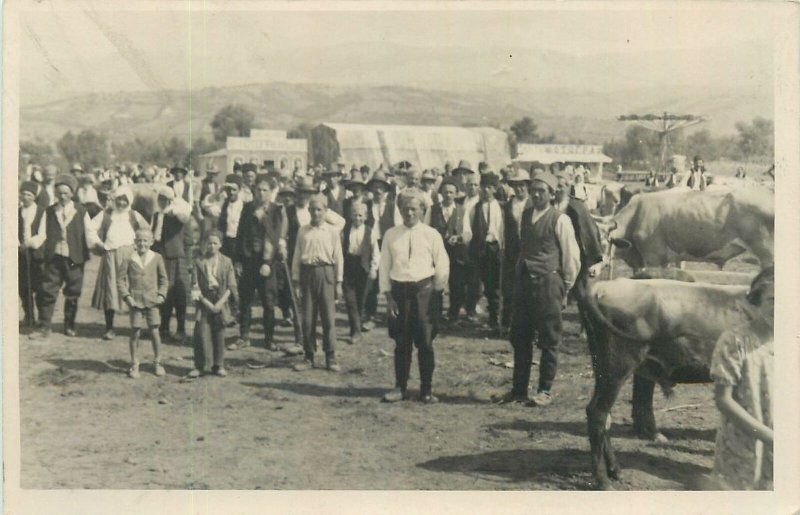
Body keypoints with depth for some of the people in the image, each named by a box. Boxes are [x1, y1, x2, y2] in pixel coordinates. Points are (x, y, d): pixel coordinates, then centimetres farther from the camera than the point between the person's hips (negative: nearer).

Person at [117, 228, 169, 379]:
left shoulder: (157, 258, 0)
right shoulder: (128, 259, -3)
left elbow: (164, 279, 9)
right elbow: (120, 280, 1)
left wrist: (161, 295, -2)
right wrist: (127, 296, -8)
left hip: (152, 300, 1)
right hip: (135, 300, 0)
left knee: (154, 331, 2)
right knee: (135, 332, 3)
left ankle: (157, 362, 17)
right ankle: (134, 364, 16)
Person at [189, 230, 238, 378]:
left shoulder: (226, 262, 4)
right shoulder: (199, 262, 2)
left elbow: (231, 286, 0)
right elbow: (196, 286, -2)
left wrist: (220, 303, -10)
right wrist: (206, 302, -12)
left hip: (220, 304, 1)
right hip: (204, 303, -1)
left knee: (219, 334, 4)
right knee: (202, 333, -6)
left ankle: (218, 366, 14)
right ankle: (201, 366, 3)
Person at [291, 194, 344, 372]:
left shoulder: (332, 231, 3)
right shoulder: (303, 231, 7)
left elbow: (338, 257, 5)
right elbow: (297, 256, 9)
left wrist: (339, 282, 3)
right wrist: (296, 280, 5)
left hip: (326, 273, -1)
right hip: (307, 272, 1)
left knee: (328, 317, -2)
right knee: (307, 318, 4)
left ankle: (331, 358, 8)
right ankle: (308, 357, 14)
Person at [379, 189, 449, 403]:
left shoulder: (431, 235, -1)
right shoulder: (391, 235, 3)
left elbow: (443, 269, 2)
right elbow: (384, 268, 5)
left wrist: (436, 293, 0)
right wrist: (388, 296, -1)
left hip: (424, 290, -1)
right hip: (399, 290, 1)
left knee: (425, 343, 5)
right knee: (401, 343, 9)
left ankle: (427, 390, 16)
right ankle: (400, 387, 20)